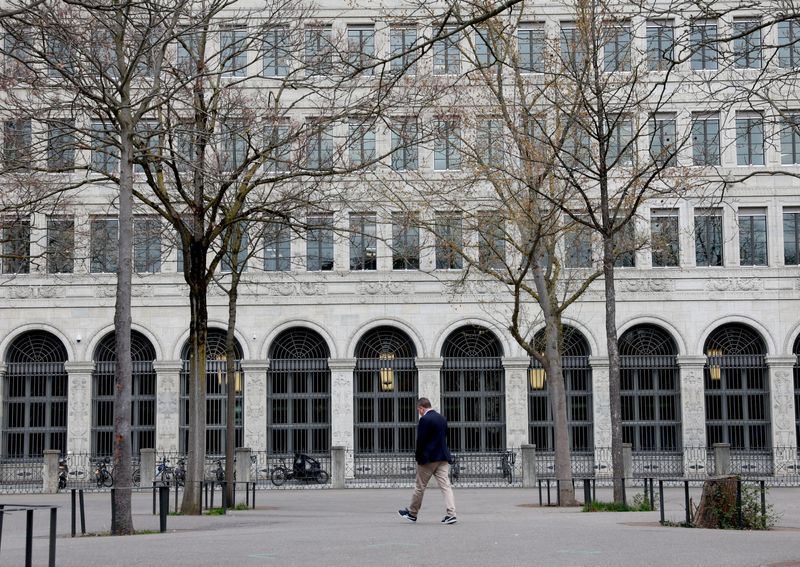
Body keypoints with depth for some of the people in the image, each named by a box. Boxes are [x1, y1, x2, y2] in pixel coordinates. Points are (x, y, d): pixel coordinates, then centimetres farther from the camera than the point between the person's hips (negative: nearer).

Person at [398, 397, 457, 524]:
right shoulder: (442, 418, 11)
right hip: (443, 457, 7)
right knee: (445, 485, 0)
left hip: (428, 458, -7)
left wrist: (418, 457, -3)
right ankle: (451, 514, -9)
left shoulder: (425, 419, -13)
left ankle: (412, 513, 21)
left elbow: (421, 440, -15)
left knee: (420, 487, 7)